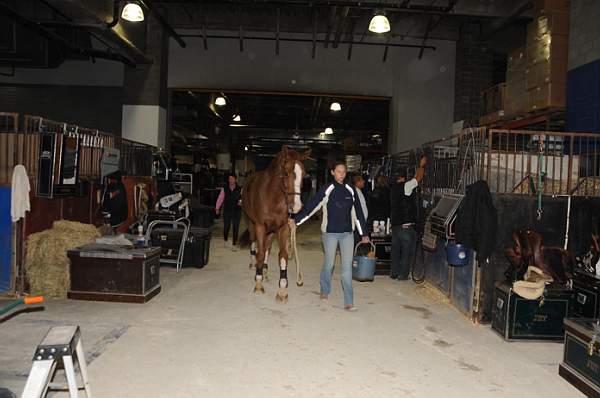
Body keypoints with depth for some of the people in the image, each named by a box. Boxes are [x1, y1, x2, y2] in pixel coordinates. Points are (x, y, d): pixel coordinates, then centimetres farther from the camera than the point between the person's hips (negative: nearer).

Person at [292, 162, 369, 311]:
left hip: (347, 233, 3)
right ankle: (325, 290, 36)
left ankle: (348, 302, 4)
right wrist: (296, 220, -9)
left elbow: (358, 213, 10)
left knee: (347, 266, 0)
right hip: (330, 233, -3)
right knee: (329, 264, 10)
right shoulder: (326, 189, -6)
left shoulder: (350, 191, 5)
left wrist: (364, 233, 11)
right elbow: (311, 206, -6)